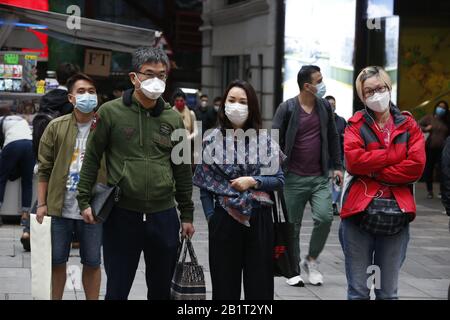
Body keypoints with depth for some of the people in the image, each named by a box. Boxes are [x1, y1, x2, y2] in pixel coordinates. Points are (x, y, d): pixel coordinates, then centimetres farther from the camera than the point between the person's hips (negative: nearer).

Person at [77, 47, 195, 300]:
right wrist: (84, 200, -4)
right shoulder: (110, 112, -2)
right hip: (122, 215, -3)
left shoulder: (173, 118, 7)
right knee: (117, 291, 4)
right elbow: (92, 158, 1)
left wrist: (187, 214, 11)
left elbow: (183, 169, 11)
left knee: (161, 289, 12)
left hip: (164, 216, 3)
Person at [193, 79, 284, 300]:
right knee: (225, 285, 8)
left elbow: (279, 180, 4)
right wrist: (211, 217, -4)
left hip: (259, 219, 1)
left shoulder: (263, 140, 3)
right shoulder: (212, 141, 2)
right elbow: (205, 186, 3)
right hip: (224, 221, 0)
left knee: (259, 286, 6)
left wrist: (253, 181, -11)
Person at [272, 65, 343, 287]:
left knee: (325, 217, -14)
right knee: (292, 226, 5)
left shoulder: (325, 107, 7)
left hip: (320, 178, 3)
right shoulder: (287, 109, -6)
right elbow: (275, 140, -5)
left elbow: (333, 137, 15)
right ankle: (294, 271, 20)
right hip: (294, 178, -3)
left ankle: (311, 260, 8)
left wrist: (337, 166, 12)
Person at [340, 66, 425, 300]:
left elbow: (416, 166, -7)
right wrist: (393, 155, -10)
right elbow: (353, 160, -14)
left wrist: (374, 171, -9)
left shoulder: (408, 125, 7)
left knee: (388, 292, 10)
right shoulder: (356, 124, 4)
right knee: (358, 291, 4)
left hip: (396, 214, 1)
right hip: (360, 211, -1)